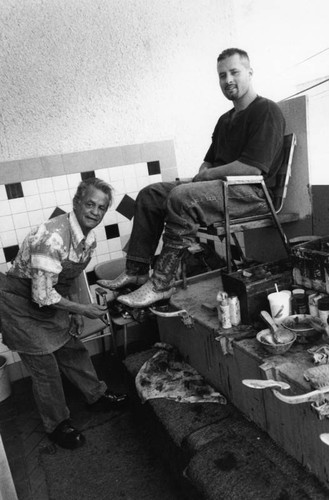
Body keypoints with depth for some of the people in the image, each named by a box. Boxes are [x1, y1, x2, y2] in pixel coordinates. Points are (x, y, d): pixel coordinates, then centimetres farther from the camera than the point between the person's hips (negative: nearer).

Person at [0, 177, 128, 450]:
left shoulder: (89, 239, -6)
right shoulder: (52, 237, -33)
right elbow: (42, 295, -30)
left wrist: (76, 311, 1)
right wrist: (81, 309, -20)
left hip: (50, 301, 8)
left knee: (74, 349, 18)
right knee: (45, 368, 4)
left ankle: (97, 396, 41)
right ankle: (57, 424, 27)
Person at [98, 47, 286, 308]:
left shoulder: (266, 111, -5)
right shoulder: (226, 119, 24)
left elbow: (253, 167, -18)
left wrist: (208, 174, -10)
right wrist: (202, 175, 0)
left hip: (252, 193, -9)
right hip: (221, 187, 9)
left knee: (181, 197, -34)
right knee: (150, 195, -1)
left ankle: (162, 284, -28)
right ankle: (136, 271, -6)